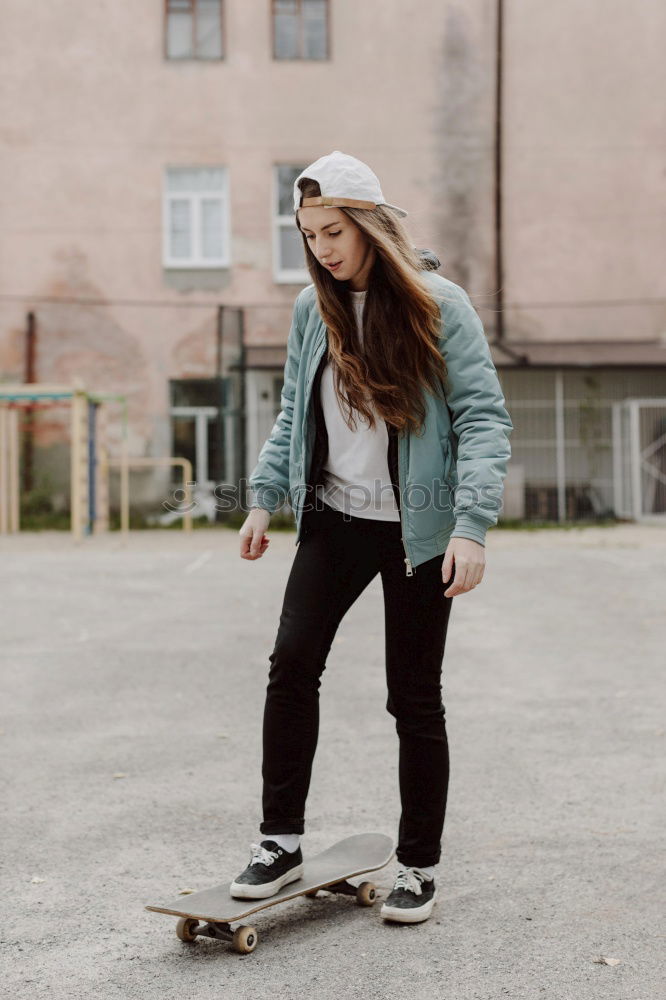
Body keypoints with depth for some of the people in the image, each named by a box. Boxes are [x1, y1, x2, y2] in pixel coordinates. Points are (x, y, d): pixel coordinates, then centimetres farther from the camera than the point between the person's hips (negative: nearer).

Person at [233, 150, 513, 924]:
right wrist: (265, 497, 6)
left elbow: (483, 417, -11)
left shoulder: (438, 305, -8)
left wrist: (472, 525, -21)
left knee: (414, 698, 2)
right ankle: (280, 841, 4)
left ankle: (418, 866, 18)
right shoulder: (312, 309, 6)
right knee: (291, 662, -11)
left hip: (416, 528, -4)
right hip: (333, 518, 4)